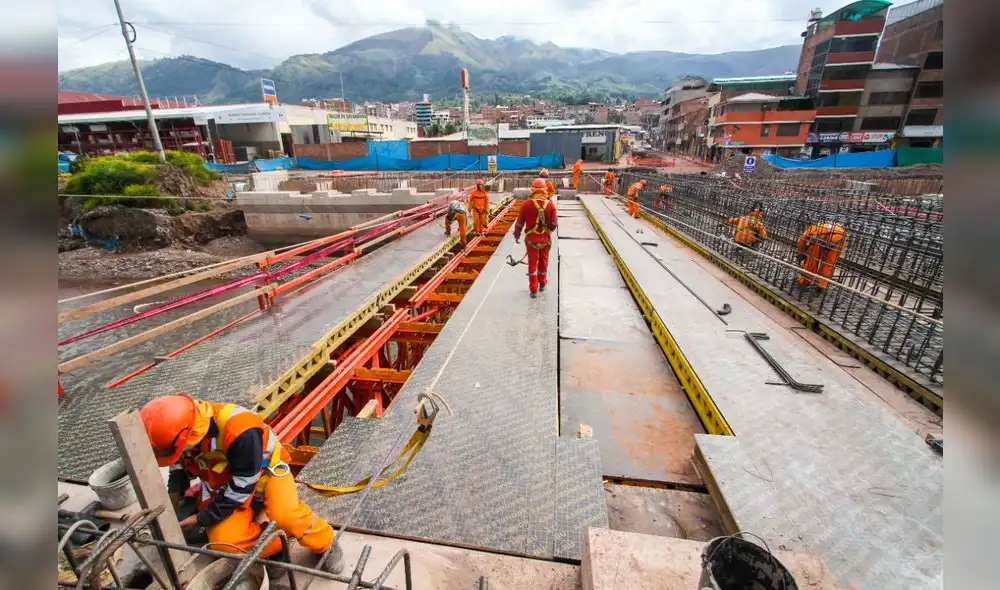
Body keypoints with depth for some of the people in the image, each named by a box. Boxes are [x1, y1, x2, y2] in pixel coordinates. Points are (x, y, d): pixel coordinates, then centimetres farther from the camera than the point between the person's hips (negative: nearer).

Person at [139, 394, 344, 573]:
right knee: (223, 541, -21)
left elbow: (242, 486, -27)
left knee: (284, 517, -33)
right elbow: (179, 465, 7)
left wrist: (201, 519, -19)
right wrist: (172, 496, -10)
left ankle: (325, 544, -5)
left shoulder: (240, 431, -39)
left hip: (266, 470, -6)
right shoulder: (181, 431, -16)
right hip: (224, 482, 6)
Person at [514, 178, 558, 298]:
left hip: (531, 238, -1)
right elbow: (553, 224, -6)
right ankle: (542, 283, 38)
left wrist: (517, 235, 10)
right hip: (545, 238, 2)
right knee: (543, 261, 20)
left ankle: (533, 290, 12)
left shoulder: (527, 204, -13)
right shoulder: (550, 204, -9)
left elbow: (520, 222, -6)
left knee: (532, 263, 9)